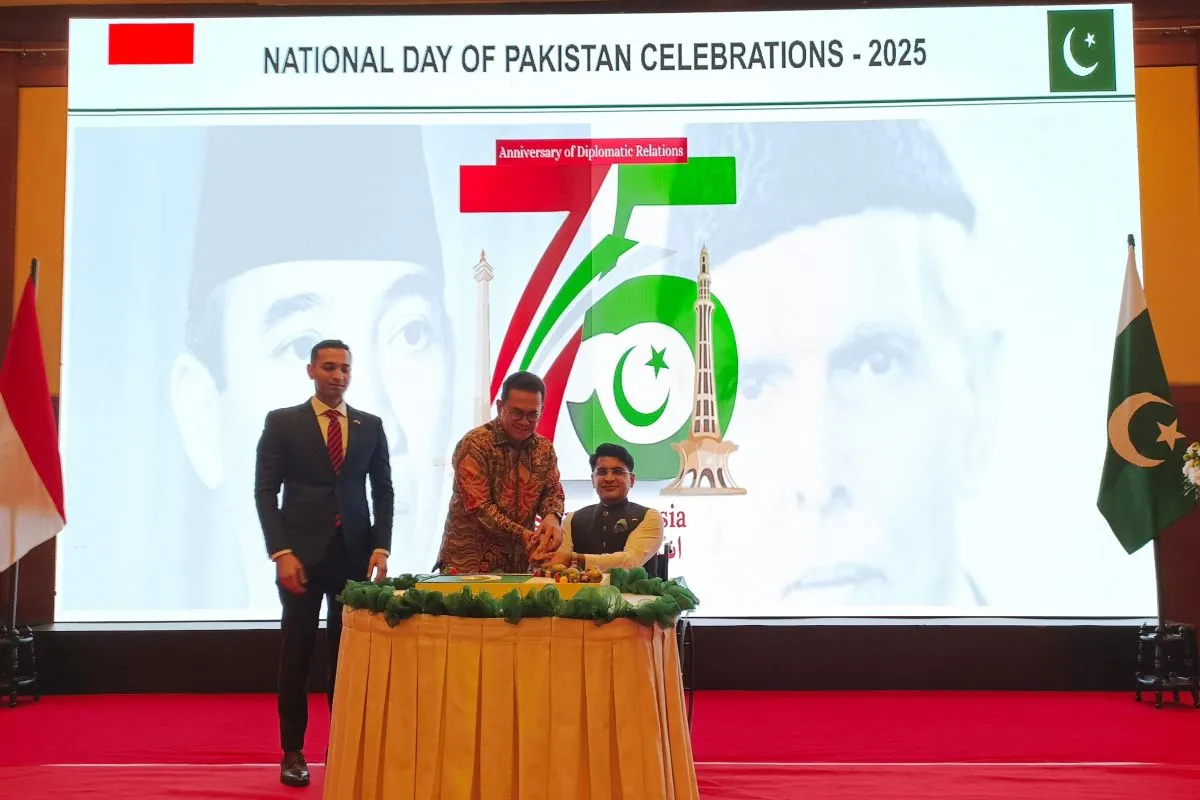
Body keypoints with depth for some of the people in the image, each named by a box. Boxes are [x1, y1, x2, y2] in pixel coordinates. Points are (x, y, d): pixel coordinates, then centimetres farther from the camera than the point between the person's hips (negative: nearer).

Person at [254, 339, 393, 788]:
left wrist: (381, 547, -4)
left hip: (355, 552, 2)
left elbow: (383, 491, 8)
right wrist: (281, 553, -12)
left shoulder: (371, 426, 9)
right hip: (301, 552, -2)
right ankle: (292, 752, 14)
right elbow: (265, 491, -3)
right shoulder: (282, 422, 1)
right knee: (297, 651, 5)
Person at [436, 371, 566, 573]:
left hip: (519, 565, 5)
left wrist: (552, 517, -21)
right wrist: (521, 535, -29)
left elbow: (553, 492, 3)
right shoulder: (475, 444, -12)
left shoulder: (545, 449, 7)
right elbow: (478, 506, -19)